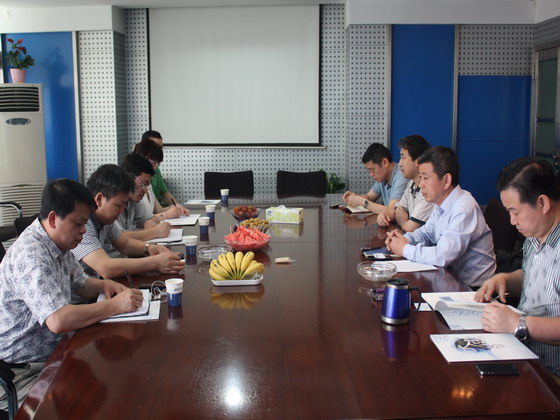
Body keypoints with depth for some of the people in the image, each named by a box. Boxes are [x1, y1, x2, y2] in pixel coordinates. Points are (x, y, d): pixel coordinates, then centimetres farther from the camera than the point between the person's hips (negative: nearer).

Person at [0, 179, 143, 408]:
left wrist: (104, 285, -2)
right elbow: (58, 321, -35)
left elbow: (81, 284, 20)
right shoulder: (31, 255, -25)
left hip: (53, 353, 9)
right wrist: (114, 305, -26)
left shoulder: (58, 243, 4)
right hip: (22, 371, -9)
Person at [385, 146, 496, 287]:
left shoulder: (464, 209, -24)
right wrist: (405, 239, -2)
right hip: (452, 275, 7)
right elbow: (426, 232, 19)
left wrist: (405, 249, -17)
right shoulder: (440, 204, 3)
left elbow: (443, 256, -30)